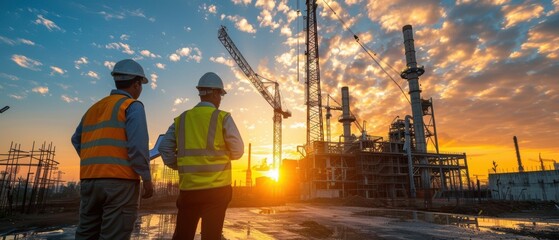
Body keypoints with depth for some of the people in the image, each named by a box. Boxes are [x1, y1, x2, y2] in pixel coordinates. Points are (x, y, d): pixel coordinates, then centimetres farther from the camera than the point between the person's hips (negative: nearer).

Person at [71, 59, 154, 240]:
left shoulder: (94, 108, 19)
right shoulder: (133, 106, -4)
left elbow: (77, 140, 25)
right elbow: (138, 146, -15)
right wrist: (147, 178, -9)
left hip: (89, 180, 7)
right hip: (120, 181, -7)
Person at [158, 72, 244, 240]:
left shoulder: (181, 119, 8)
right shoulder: (223, 118, -5)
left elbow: (164, 148, 7)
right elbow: (238, 151, -4)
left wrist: (180, 167, 14)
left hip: (188, 187, 4)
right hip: (216, 188, -4)